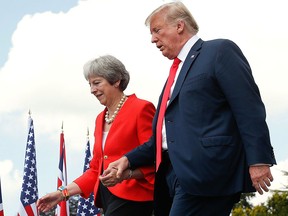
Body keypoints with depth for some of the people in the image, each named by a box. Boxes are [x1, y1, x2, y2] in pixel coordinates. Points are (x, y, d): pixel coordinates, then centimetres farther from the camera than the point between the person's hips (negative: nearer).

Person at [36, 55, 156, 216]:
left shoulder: (141, 109, -3)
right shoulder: (101, 119, 22)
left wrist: (126, 173, -26)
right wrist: (63, 193, 15)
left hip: (131, 198, -7)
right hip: (107, 197, 7)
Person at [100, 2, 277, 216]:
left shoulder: (219, 51, 1)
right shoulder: (178, 71, 27)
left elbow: (249, 109, -9)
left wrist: (258, 160, -16)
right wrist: (129, 159, 15)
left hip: (207, 172, -8)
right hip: (178, 176, 8)